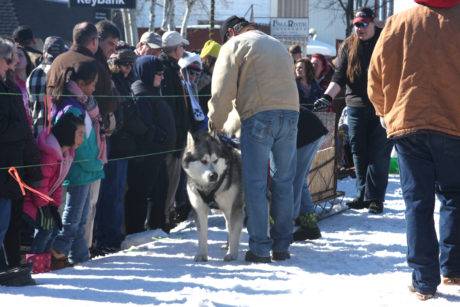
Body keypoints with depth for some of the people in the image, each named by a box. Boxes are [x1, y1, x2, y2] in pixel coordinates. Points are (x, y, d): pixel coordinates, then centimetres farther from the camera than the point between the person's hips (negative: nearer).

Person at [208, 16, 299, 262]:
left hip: (259, 115, -5)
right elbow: (287, 80, 20)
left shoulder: (234, 45, 6)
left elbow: (222, 90, -3)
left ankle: (260, 248, -2)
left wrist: (215, 125, 6)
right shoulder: (277, 45, 27)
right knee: (284, 182, 11)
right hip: (290, 112, 6)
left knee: (255, 184, 0)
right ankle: (282, 246, 14)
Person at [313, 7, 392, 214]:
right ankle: (362, 195, 14)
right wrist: (328, 96, -11)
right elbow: (339, 76, 4)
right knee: (359, 152, 5)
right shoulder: (349, 46, 8)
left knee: (379, 153, -5)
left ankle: (375, 197, 0)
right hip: (356, 105, 3)